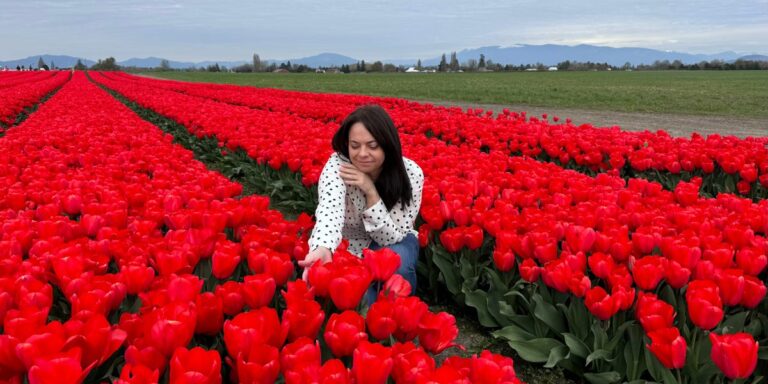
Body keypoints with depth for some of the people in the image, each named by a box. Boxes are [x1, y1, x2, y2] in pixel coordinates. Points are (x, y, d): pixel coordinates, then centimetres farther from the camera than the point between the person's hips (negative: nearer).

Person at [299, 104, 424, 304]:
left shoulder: (411, 173, -22)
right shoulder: (337, 165, -25)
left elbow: (392, 237, -22)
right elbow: (329, 211, -46)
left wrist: (371, 193, -35)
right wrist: (322, 249, -68)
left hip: (395, 244, 2)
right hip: (349, 248, -2)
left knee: (397, 262, -33)